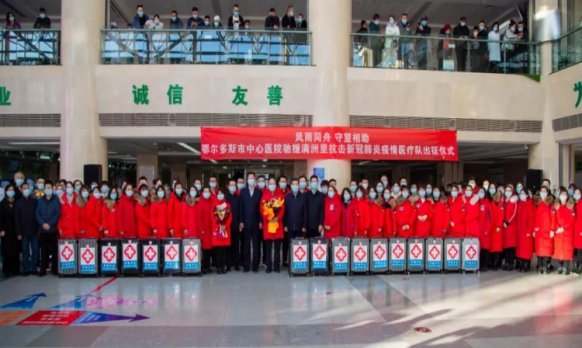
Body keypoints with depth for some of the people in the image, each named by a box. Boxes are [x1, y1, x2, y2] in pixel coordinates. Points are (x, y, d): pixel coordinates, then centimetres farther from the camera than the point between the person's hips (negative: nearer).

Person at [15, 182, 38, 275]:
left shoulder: (35, 201, 4)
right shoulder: (18, 203, 4)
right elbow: (16, 219, 0)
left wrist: (39, 229, -3)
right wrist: (18, 232, -6)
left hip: (34, 231, 0)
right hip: (24, 232, 0)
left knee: (35, 251, 3)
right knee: (25, 251, 6)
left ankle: (33, 268, 12)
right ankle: (26, 269, 12)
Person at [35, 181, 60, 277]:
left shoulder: (56, 200, 4)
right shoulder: (40, 200, 12)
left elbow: (58, 213, -4)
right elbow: (37, 213, 5)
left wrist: (50, 224, -12)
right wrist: (43, 224, -10)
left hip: (53, 229, -2)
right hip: (42, 229, 2)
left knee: (54, 249, 1)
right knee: (44, 250, 4)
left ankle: (54, 269, 8)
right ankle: (43, 269, 8)